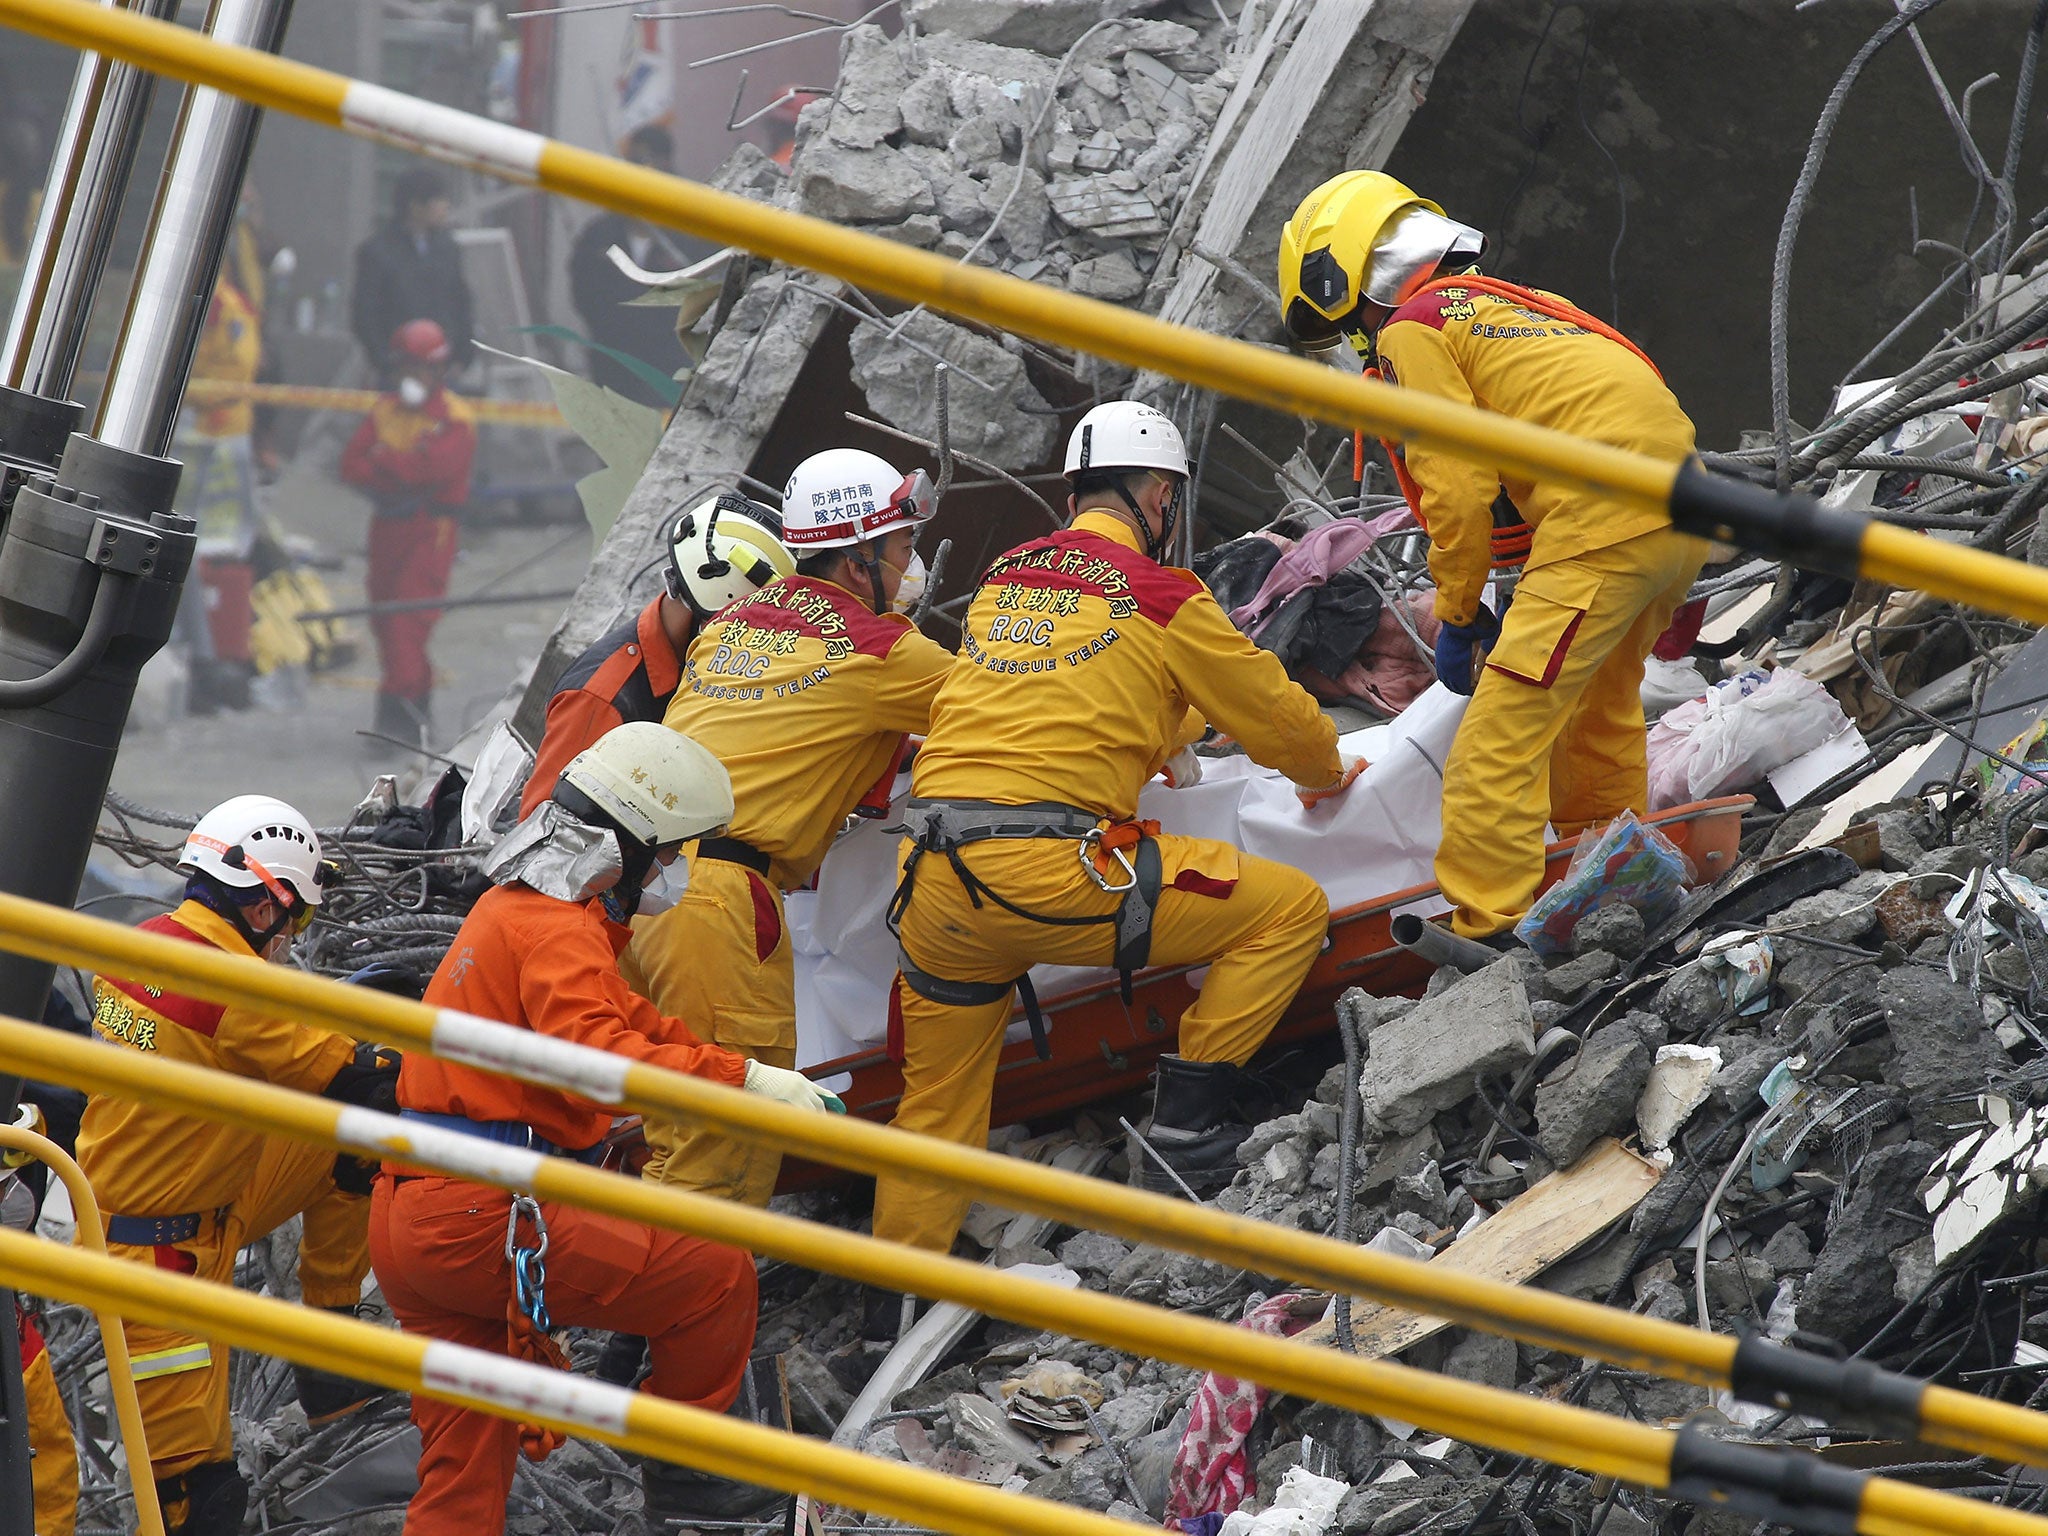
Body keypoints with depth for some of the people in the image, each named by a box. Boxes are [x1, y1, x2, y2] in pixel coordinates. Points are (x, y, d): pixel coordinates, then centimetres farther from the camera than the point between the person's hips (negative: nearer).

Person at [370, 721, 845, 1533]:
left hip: (407, 1222, 11)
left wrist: (749, 1075, 26)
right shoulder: (558, 929, -12)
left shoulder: (516, 903, 22)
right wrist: (740, 1079, -33)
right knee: (717, 1275, -1)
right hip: (484, 1217, -11)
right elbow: (594, 1056, -30)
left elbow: (614, 1014, 34)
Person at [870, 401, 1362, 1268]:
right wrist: (1326, 771, 36)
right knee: (1291, 910, 5)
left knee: (937, 1109, 21)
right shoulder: (1161, 597, 2)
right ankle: (1185, 1126, 4)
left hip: (932, 885, 7)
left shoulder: (1002, 579, 19)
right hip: (1046, 871, -7)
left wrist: (1159, 740, 53)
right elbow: (1274, 715, 14)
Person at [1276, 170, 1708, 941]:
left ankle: (1488, 932, -12)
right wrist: (1523, 617, 26)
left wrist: (1459, 616, 7)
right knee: (1593, 711, 28)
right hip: (1682, 517, 9)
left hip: (1602, 522, -9)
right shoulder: (1509, 304, 27)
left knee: (1502, 732, -8)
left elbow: (1457, 491, -6)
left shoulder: (1411, 329, 1)